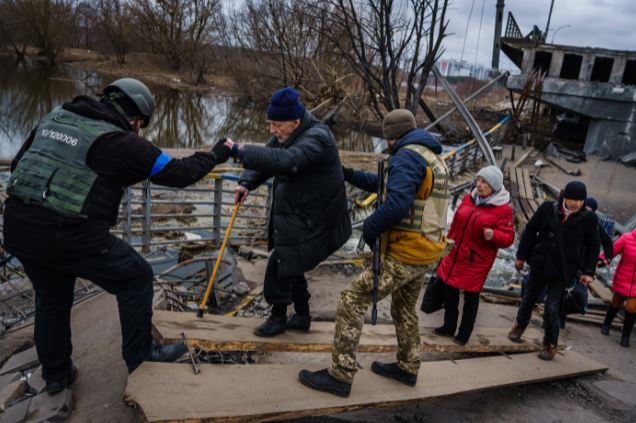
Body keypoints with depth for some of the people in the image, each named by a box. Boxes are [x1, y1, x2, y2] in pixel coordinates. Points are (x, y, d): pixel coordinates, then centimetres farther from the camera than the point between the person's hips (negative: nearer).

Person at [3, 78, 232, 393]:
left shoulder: (55, 117, 13)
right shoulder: (121, 142, -7)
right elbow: (178, 173, -3)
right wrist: (215, 155, 13)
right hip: (71, 235, -7)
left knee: (51, 297, 26)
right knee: (136, 277, 12)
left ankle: (55, 374, 41)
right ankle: (140, 357, 23)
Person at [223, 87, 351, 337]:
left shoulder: (316, 138, -25)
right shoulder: (286, 135, 5)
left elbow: (285, 160, -41)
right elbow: (267, 159, 5)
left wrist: (241, 152, -42)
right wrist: (247, 183, -15)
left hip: (312, 222, -9)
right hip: (295, 216, 10)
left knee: (279, 266, -5)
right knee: (290, 265, 18)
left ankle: (278, 318, 17)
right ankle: (302, 316, 35)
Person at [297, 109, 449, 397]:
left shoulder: (407, 157, -15)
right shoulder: (433, 158, 16)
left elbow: (397, 204, -29)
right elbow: (385, 183, 22)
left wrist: (369, 228, -14)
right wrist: (350, 175, 20)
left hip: (405, 255, -10)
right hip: (426, 253, 10)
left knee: (352, 300, -4)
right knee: (404, 308, 26)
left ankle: (340, 376, 1)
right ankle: (407, 368, 41)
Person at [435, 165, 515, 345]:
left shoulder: (503, 209, -12)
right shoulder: (468, 198, 4)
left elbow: (508, 238, -11)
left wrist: (493, 235, -31)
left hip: (477, 262, -5)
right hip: (455, 256, 5)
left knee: (471, 297, 8)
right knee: (450, 292, 14)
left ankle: (464, 333, 25)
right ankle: (449, 326, 32)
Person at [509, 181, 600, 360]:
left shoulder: (588, 218, -10)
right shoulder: (548, 208, -10)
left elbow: (593, 246, 1)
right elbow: (530, 230, 0)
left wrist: (588, 271, -4)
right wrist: (521, 256, 3)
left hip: (562, 271, -2)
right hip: (540, 264, 2)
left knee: (552, 309, -3)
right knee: (529, 299, 19)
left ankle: (550, 344, 18)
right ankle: (520, 325, 46)